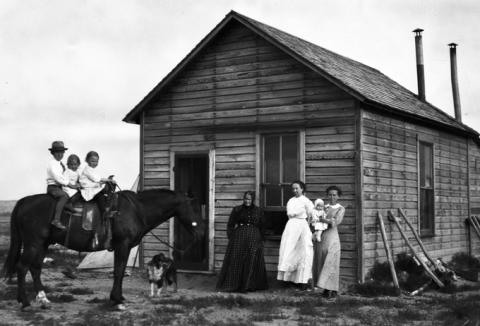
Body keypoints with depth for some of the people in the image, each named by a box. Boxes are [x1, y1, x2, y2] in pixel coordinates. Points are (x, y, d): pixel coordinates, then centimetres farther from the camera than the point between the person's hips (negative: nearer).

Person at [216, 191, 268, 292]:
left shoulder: (258, 211, 9)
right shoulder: (237, 210, 5)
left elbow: (261, 227, 13)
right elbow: (230, 225, 5)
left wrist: (261, 240, 7)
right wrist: (231, 237, -5)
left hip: (254, 239, 1)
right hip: (239, 237, -1)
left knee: (252, 262, 2)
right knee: (236, 261, -3)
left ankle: (250, 285, 12)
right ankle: (234, 284, 4)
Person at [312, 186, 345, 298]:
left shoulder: (341, 209, 5)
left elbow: (336, 221, -11)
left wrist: (321, 219, -8)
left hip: (332, 236, -4)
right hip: (320, 237, 4)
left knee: (331, 263, -6)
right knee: (321, 263, 1)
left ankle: (333, 289, -2)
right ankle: (326, 288, 7)